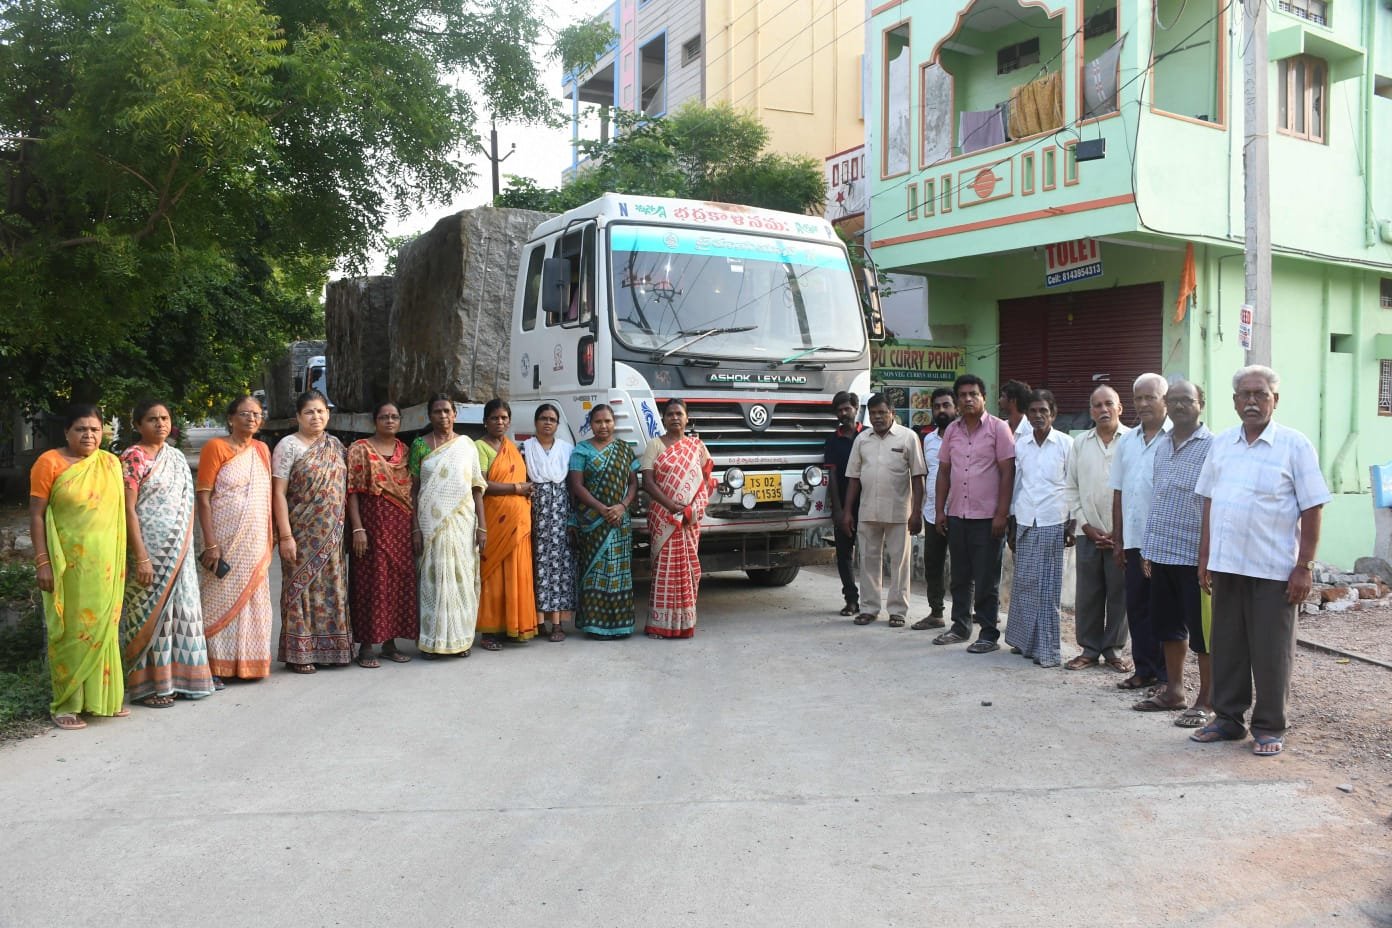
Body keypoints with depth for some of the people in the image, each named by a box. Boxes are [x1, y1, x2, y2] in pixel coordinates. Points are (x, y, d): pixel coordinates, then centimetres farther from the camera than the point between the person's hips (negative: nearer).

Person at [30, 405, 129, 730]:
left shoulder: (110, 462, 7)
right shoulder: (49, 462, -6)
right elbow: (37, 515, -7)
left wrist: (121, 557, 11)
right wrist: (42, 562, -12)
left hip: (105, 561, 4)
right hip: (68, 561, -4)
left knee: (102, 627, 11)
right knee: (70, 630, 2)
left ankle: (102, 695, 22)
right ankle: (66, 703, 12)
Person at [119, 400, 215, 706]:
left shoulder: (178, 457, 12)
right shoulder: (133, 458, -8)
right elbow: (128, 509, -13)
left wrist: (186, 548, 11)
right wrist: (140, 557, -18)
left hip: (179, 552, 7)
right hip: (149, 549, -6)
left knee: (179, 610, 9)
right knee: (151, 613, -1)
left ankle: (177, 677, 19)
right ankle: (148, 685, 8)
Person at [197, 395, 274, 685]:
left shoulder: (262, 450, 12)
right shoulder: (216, 447, -5)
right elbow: (203, 498, -10)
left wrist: (270, 538, 10)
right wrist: (210, 543, -17)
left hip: (256, 542, 5)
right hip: (226, 540, -5)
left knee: (252, 601, 9)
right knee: (220, 600, -2)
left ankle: (248, 663, 19)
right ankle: (213, 667, 6)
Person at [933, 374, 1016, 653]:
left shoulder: (999, 428, -5)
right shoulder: (952, 430, 9)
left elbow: (1007, 472, -8)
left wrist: (1002, 513, -13)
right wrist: (940, 510, 7)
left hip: (987, 517, -5)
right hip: (957, 515, 5)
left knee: (986, 580, 0)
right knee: (960, 577, 14)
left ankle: (989, 634, 9)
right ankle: (960, 626, 25)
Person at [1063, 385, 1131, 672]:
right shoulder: (1080, 443, 8)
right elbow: (1072, 488, 10)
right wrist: (1087, 526, 1)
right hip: (1088, 532, 3)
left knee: (1119, 594, 3)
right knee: (1087, 594, 5)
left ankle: (1114, 650, 15)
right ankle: (1089, 649, 16)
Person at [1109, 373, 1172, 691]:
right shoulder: (1126, 441, 12)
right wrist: (1117, 540, 13)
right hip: (1135, 541, 6)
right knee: (1137, 607, 11)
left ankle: (1166, 675, 12)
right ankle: (1144, 669, 21)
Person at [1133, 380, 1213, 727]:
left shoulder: (1212, 446, -9)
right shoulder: (1162, 447, 13)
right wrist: (1148, 548, 15)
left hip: (1194, 555, -7)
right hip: (1162, 554, 7)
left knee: (1202, 631, 3)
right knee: (1169, 626, 16)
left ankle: (1205, 701, 13)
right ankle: (1173, 690, 28)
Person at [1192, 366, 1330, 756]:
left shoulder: (1295, 445, -5)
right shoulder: (1221, 444, 9)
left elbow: (1312, 510, -6)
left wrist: (1304, 567, -10)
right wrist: (1205, 556, 9)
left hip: (1274, 570, -4)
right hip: (1226, 565, 5)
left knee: (1271, 653, 4)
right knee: (1227, 647, 12)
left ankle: (1269, 727, 17)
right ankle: (1228, 719, 25)